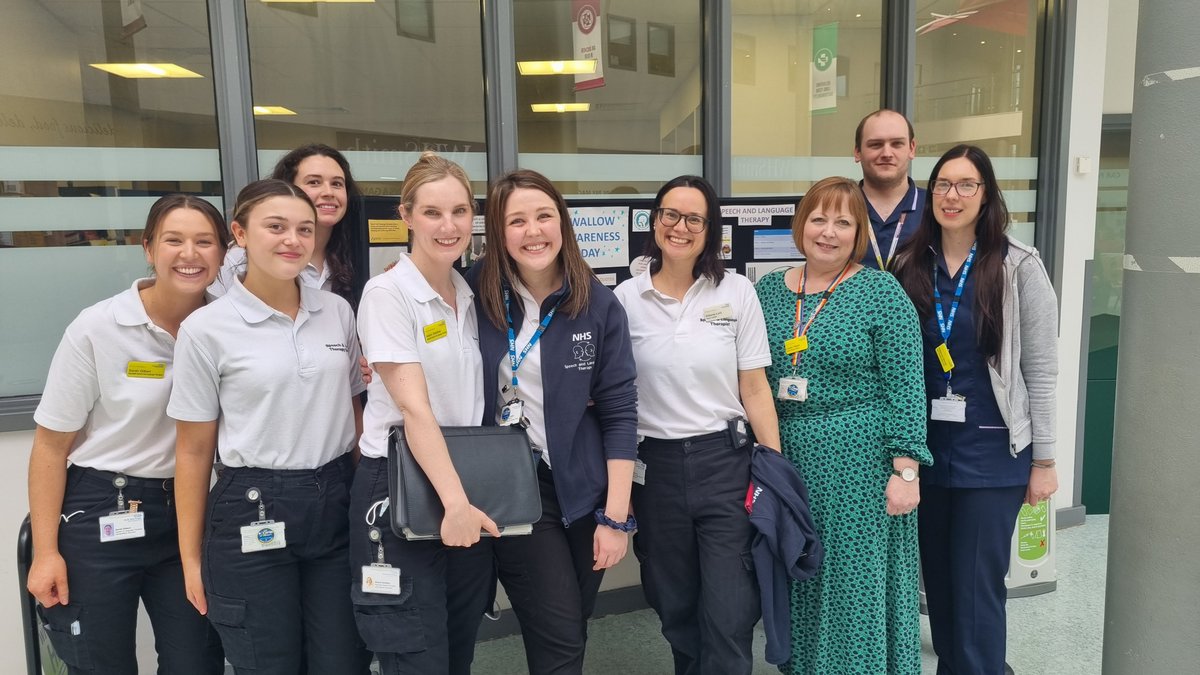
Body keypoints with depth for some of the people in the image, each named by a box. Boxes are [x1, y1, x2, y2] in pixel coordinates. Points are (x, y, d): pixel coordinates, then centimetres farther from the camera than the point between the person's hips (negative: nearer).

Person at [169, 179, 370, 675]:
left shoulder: (338, 312, 3)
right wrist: (191, 557, 1)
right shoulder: (206, 328, -7)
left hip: (337, 506, 3)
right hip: (252, 511, -3)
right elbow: (194, 451, -2)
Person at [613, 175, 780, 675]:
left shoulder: (737, 292, 0)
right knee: (676, 611, 15)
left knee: (730, 620, -4)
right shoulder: (626, 299, 1)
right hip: (656, 467, 2)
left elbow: (755, 390, 1)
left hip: (726, 463, -1)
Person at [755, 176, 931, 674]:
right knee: (797, 584, 15)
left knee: (858, 581, 5)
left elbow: (905, 388, -9)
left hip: (861, 463, -4)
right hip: (786, 459, 5)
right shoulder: (768, 290, 6)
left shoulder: (881, 293, -6)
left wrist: (906, 470, -13)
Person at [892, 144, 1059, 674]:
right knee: (937, 580, 15)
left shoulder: (1018, 266, -6)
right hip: (927, 445, 4)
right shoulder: (911, 267, 4)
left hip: (992, 450, -4)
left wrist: (1044, 460, -6)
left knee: (977, 589, 1)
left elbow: (1041, 369, -5)